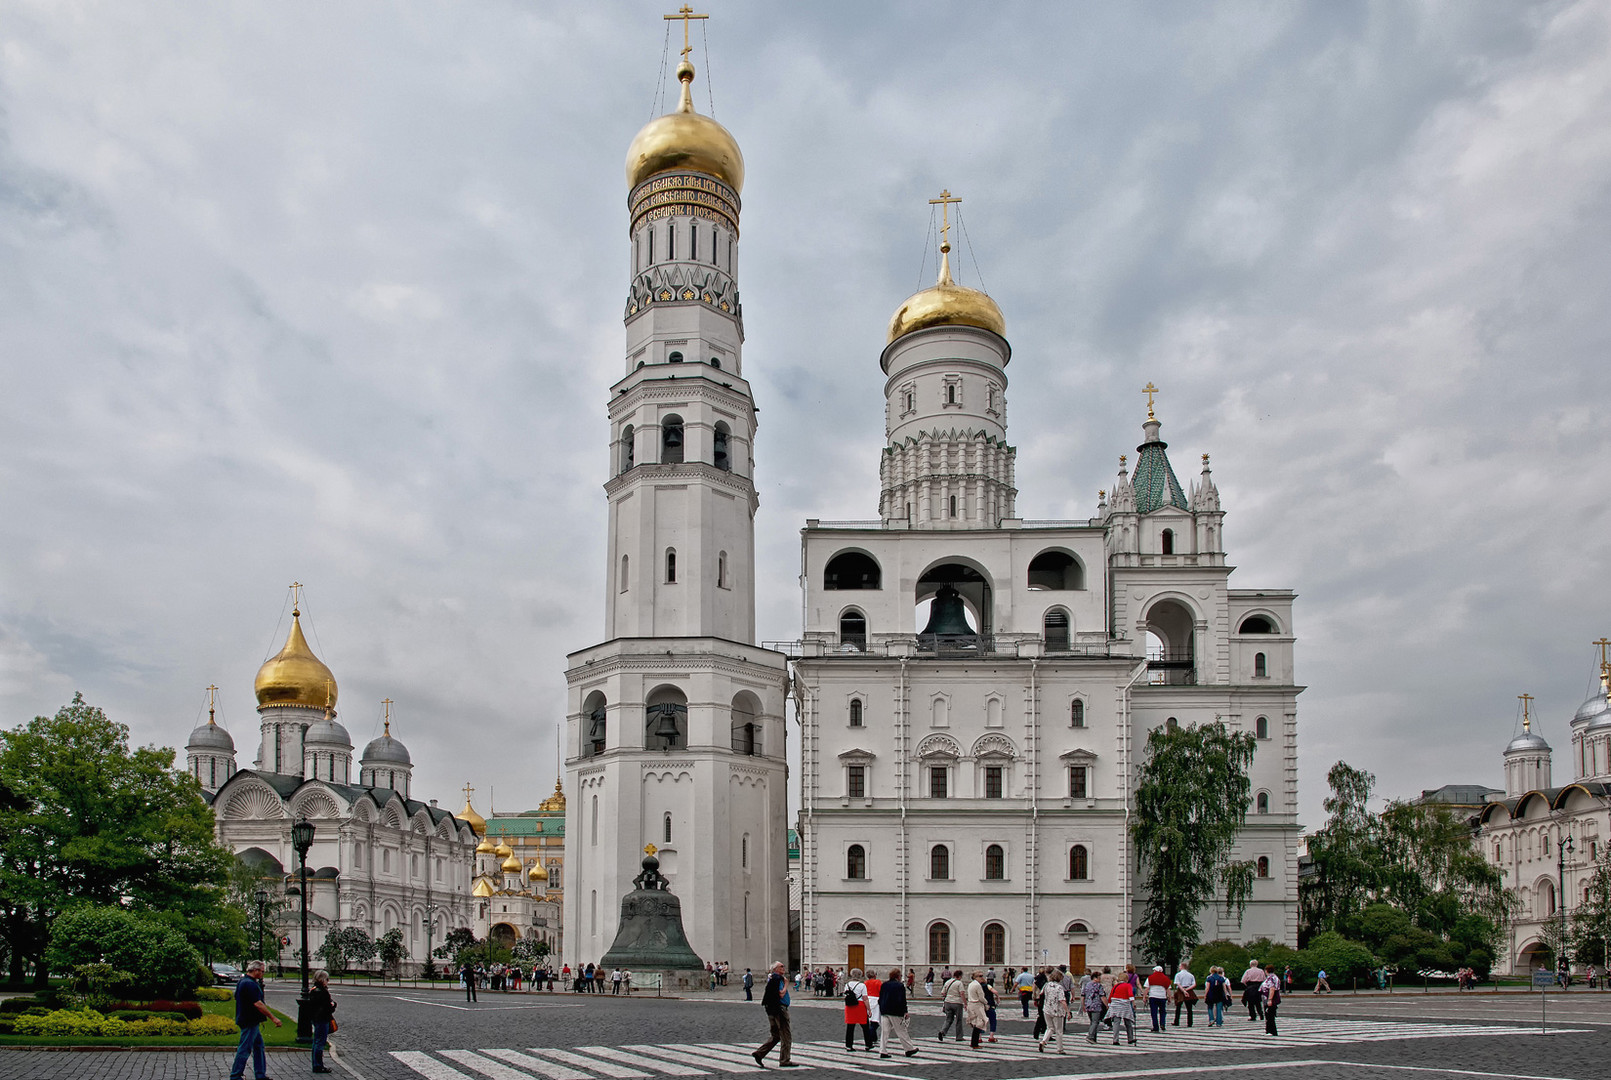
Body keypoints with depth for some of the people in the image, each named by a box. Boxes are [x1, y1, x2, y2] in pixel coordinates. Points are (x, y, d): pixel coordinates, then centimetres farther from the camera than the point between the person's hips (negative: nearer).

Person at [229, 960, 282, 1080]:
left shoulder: (242, 981, 12)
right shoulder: (250, 984, -21)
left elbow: (236, 997, 24)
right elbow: (258, 1004, -25)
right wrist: (273, 1018, -23)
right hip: (249, 1022, -11)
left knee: (259, 1046, 13)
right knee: (245, 1049, -3)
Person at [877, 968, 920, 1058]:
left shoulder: (884, 985, 8)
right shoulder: (900, 985, -9)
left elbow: (880, 998, 11)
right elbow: (902, 1000, -12)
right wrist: (905, 1012, -6)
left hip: (884, 1011, 5)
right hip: (895, 1012, -5)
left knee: (884, 1031, 4)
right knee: (901, 1031, 6)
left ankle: (883, 1051, -1)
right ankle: (909, 1049, 16)